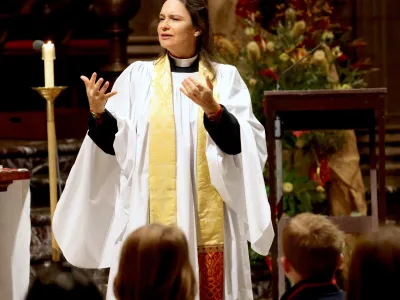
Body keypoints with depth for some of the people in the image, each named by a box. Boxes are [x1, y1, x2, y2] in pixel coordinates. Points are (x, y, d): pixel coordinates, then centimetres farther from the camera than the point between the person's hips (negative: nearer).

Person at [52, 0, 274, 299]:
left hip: (207, 220, -1)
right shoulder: (137, 76, 7)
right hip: (151, 220, 1)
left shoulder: (225, 78, 4)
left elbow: (242, 145, -7)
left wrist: (212, 107, -22)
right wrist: (98, 111, -15)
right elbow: (114, 145, 3)